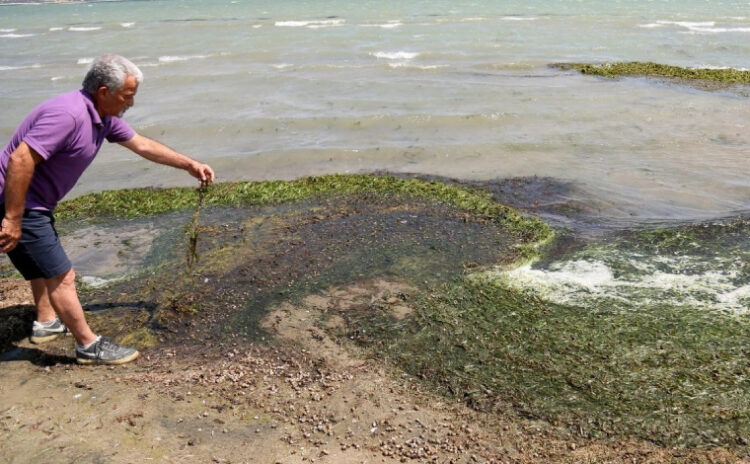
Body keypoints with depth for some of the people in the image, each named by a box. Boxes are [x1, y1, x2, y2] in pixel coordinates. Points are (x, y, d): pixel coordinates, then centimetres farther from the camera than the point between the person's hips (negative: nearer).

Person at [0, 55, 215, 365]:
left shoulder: (104, 116, 3)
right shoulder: (68, 114, -28)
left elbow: (142, 145, 16)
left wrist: (189, 165, 17)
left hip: (37, 204, 11)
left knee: (45, 264, 27)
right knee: (60, 276, -4)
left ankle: (46, 323, 46)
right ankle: (89, 346, 7)